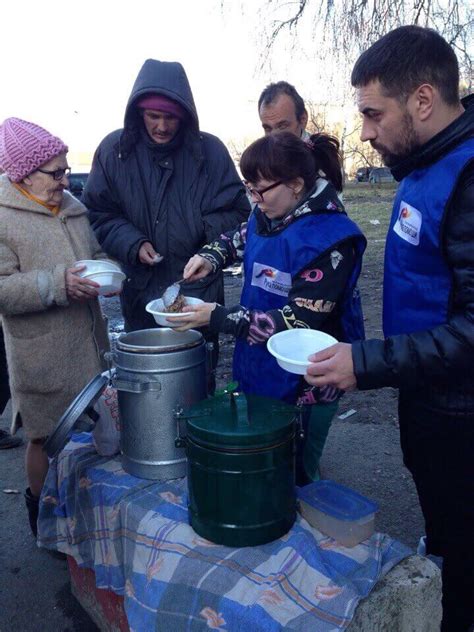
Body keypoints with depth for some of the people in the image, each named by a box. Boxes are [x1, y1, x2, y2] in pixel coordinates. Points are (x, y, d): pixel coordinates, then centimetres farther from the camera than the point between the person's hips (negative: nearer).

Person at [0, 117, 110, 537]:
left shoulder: (72, 206, 9)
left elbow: (95, 253, 22)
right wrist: (57, 284, -25)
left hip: (87, 343, 6)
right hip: (41, 355, -6)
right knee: (46, 438, 7)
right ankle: (42, 514, 32)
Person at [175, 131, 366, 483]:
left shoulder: (329, 239, -23)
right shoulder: (266, 216, 1)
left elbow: (299, 323, -26)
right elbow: (239, 239, 24)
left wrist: (218, 317, -25)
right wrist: (209, 258, 3)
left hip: (303, 389, -7)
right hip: (257, 374, 8)